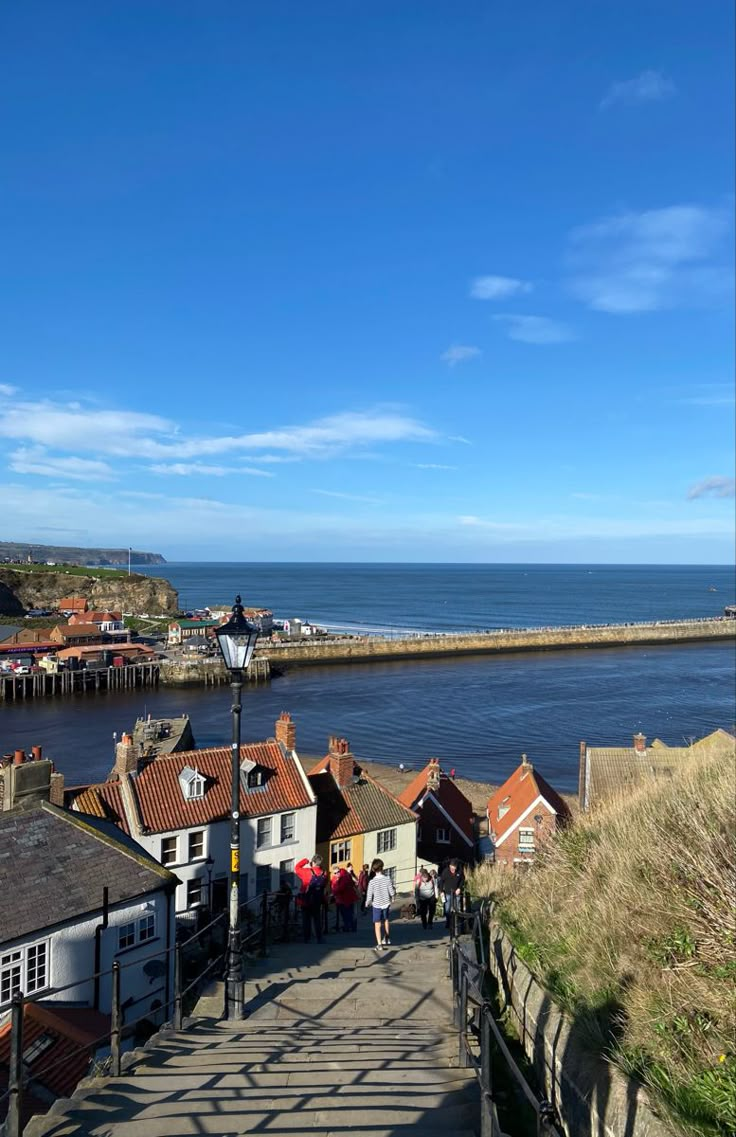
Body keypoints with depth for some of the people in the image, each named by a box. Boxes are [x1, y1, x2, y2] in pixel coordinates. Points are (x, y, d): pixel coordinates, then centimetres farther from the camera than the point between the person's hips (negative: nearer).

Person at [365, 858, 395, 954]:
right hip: (386, 904, 3)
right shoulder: (387, 879, -14)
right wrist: (394, 890, 14)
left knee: (377, 925, 4)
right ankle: (387, 939, 40)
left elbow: (369, 896, -14)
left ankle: (379, 944, -4)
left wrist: (367, 904, 6)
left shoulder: (372, 882, -17)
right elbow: (392, 893, -9)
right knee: (386, 920, 26)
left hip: (377, 905, -3)